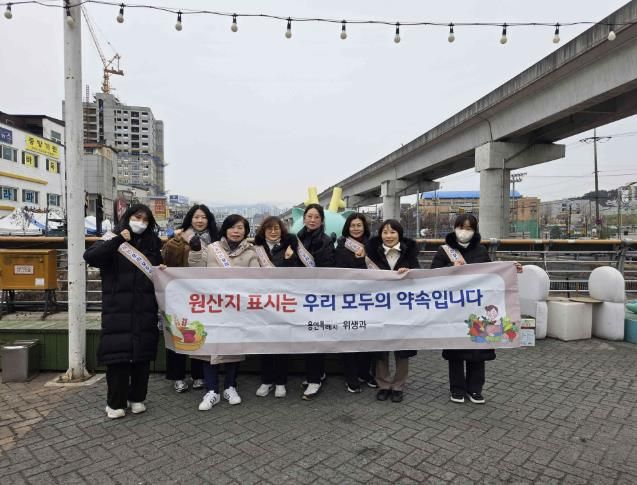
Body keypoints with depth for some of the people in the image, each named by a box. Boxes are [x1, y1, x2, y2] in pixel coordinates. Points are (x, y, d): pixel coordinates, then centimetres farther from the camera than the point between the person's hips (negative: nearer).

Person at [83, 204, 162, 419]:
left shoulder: (152, 244, 12)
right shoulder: (113, 241, 2)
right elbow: (90, 257, -15)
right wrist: (117, 241, -21)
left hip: (144, 311, 3)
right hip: (117, 310, -3)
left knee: (142, 355, 7)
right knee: (117, 354, -1)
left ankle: (137, 398, 22)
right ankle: (115, 403, 14)